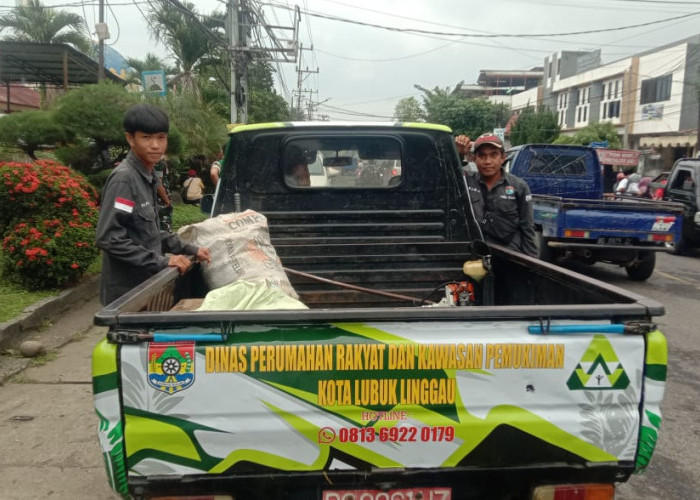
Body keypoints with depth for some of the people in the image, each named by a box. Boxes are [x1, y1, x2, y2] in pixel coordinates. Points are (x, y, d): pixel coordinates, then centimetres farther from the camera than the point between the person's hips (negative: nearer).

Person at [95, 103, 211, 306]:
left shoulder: (148, 178, 9)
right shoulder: (124, 178, -17)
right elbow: (108, 238, -23)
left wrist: (189, 249, 7)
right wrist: (161, 262, -22)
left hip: (145, 284, 8)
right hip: (127, 291, -8)